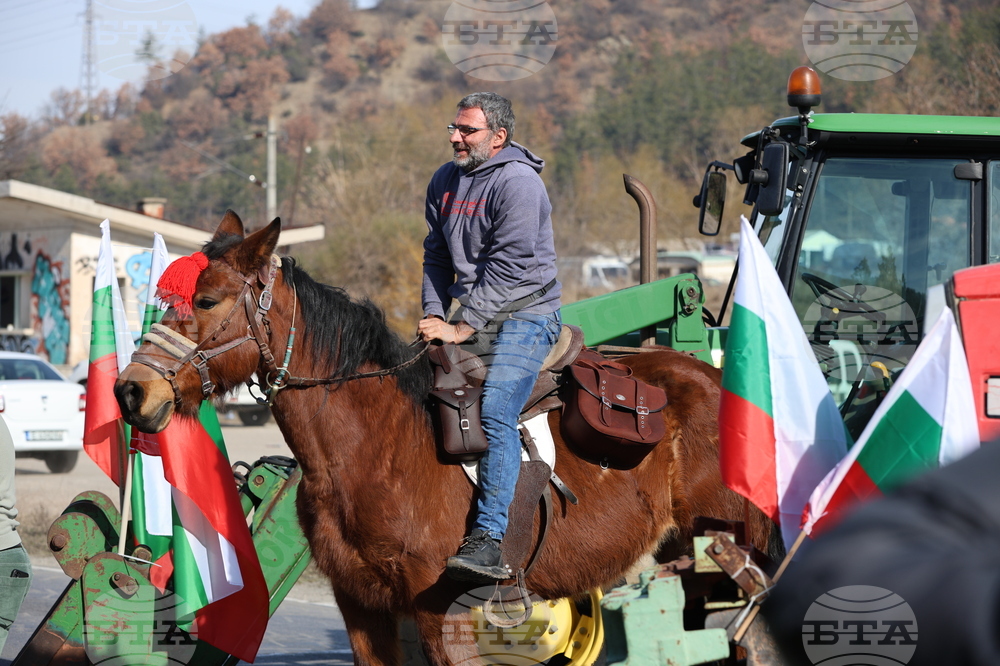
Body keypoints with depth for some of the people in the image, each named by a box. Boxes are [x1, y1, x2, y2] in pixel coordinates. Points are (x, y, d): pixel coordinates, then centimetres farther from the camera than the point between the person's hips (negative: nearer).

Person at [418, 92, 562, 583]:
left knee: (496, 414, -25)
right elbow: (437, 256, 17)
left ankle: (487, 541, -34)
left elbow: (509, 269, -20)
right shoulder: (445, 182, 11)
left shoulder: (517, 183, -14)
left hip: (525, 316, -9)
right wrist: (434, 314, 1)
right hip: (472, 314, 9)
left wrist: (460, 328, -21)